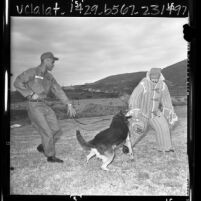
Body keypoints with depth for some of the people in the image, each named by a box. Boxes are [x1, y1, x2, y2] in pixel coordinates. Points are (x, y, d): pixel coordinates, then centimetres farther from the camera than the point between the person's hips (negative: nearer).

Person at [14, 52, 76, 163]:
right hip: (34, 107, -7)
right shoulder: (32, 72, -9)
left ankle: (43, 147, 26)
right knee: (47, 132, -8)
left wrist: (69, 105, 3)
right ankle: (51, 156, 10)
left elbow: (58, 90, 10)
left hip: (44, 106, 8)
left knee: (57, 131, 3)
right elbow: (17, 83, -14)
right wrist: (31, 94, -19)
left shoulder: (49, 77, 13)